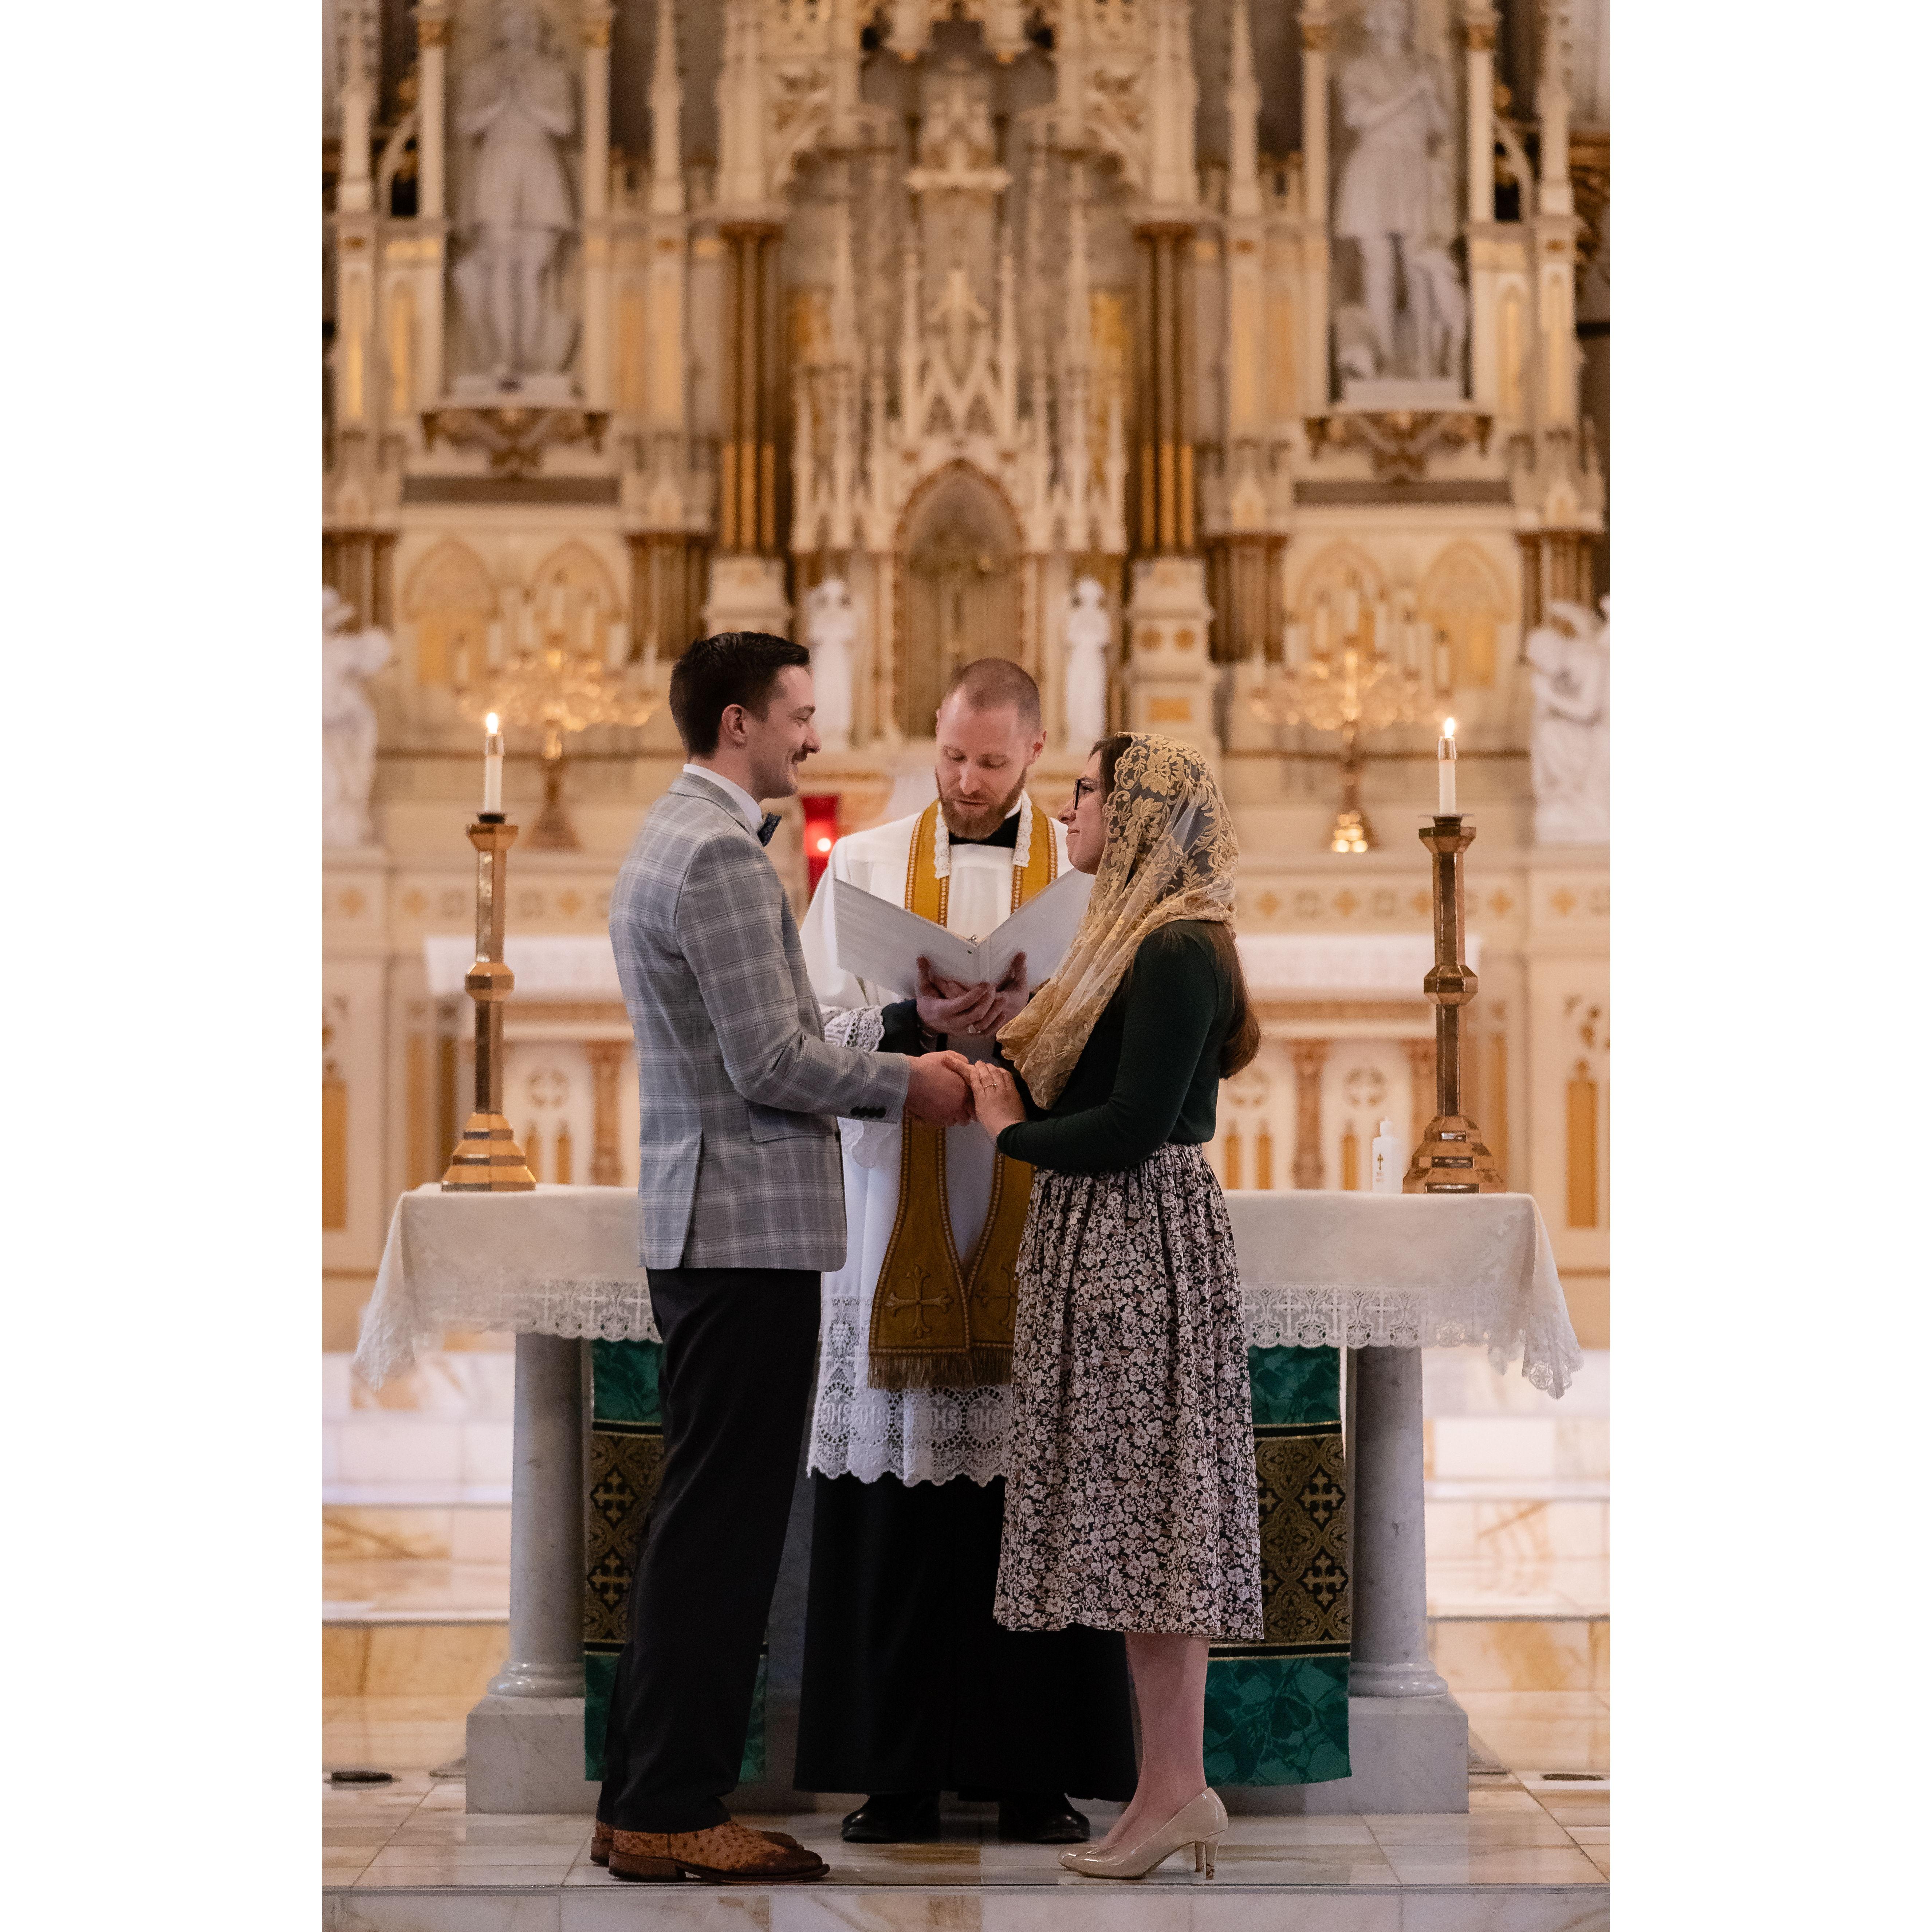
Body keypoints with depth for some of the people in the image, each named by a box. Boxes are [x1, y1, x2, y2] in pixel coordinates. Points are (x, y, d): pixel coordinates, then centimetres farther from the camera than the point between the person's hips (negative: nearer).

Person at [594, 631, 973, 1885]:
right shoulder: (721, 854, -16)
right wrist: (906, 1087, -5)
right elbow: (773, 1064, -19)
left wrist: (899, 1069, 14)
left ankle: (650, 1801, 18)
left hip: (706, 1224, 10)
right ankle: (672, 1813, -2)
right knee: (723, 1523, -6)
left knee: (708, 1521, 13)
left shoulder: (677, 837, 17)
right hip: (748, 1227, -10)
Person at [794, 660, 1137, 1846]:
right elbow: (814, 1033, 3)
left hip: (1041, 1229, 0)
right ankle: (899, 1777, 6)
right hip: (902, 1231, 0)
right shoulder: (864, 867, 10)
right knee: (900, 1514, -1)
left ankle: (1040, 1774, 6)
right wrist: (918, 1023, -14)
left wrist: (1038, 1016, -16)